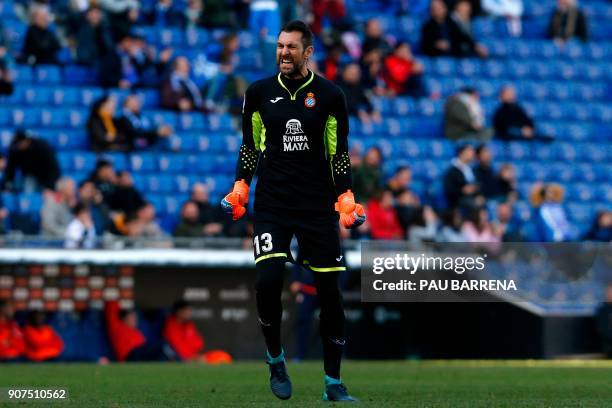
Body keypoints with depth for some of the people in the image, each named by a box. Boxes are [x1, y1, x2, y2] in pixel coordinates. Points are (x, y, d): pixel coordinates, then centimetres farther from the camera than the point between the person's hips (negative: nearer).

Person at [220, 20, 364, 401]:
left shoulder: (330, 95, 0)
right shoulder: (259, 93, 4)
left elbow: (339, 152, 4)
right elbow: (250, 145, 13)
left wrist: (346, 199, -5)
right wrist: (240, 188, 3)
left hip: (318, 206, 0)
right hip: (272, 203, 0)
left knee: (330, 291, 1)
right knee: (267, 281, -18)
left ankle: (333, 383, 12)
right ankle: (275, 359, 7)